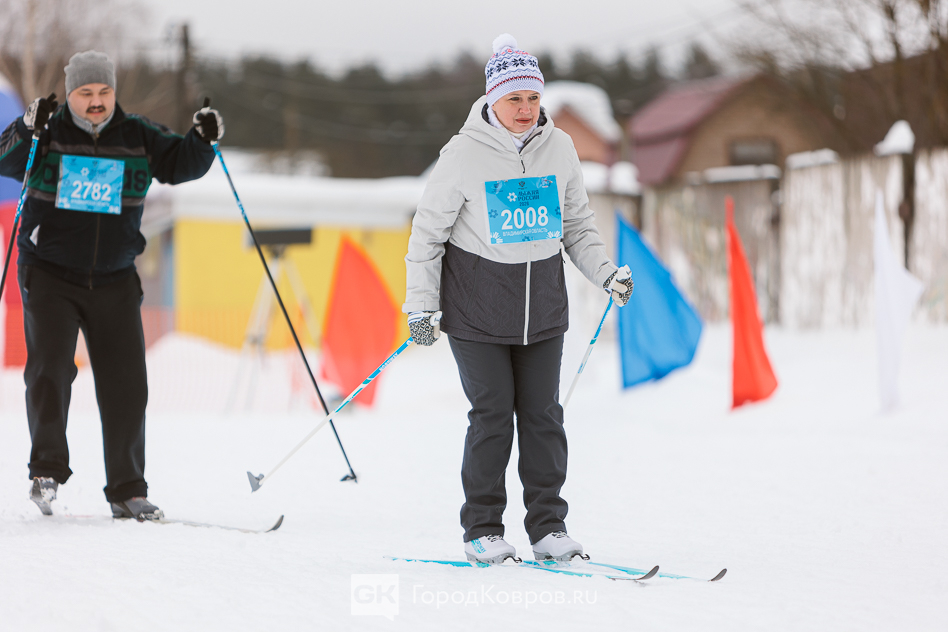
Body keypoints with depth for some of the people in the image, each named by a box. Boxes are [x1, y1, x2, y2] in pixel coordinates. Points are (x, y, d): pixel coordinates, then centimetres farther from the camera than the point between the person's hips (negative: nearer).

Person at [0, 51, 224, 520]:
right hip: (49, 275, -3)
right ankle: (47, 469, 0)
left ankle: (127, 491, 9)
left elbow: (179, 164, 3)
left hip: (115, 282, 3)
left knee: (126, 385, 0)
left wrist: (203, 141, -16)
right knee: (51, 367, -16)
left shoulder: (138, 138, 5)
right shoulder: (48, 134, -4)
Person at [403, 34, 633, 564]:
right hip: (478, 307, -3)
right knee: (492, 414, -3)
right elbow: (428, 232, -3)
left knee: (543, 413, 4)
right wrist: (422, 305, -6)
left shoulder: (559, 148, 1)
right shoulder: (465, 154, -10)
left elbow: (578, 224, 14)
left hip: (543, 306, 3)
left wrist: (606, 272, 0)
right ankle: (483, 530, 7)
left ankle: (549, 525, 11)